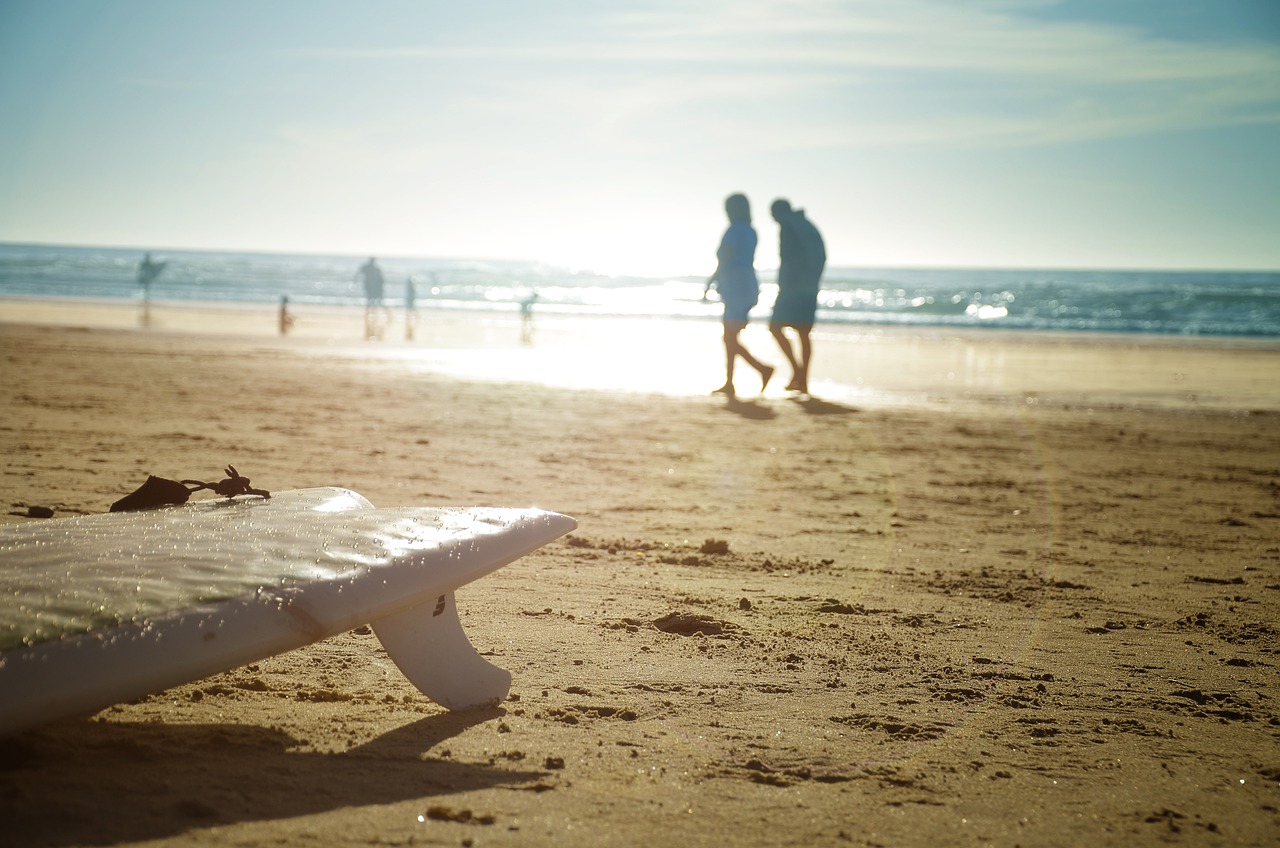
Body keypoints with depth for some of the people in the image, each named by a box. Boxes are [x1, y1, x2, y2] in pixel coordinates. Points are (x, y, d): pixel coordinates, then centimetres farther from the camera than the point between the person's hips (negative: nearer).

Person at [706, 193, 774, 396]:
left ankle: (763, 368, -14)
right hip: (747, 286, 9)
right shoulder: (750, 231, 13)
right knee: (729, 337, 11)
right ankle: (728, 383, 10)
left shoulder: (733, 231, -13)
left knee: (730, 338, -6)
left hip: (735, 288, -9)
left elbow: (724, 263, -15)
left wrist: (710, 282, -5)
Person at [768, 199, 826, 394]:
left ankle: (797, 370, -14)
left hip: (792, 288, -8)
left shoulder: (787, 226, -7)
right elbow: (822, 257, 18)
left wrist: (782, 286, -11)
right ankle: (803, 382, 4)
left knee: (776, 327, -3)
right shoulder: (809, 227, 18)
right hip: (810, 289, 8)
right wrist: (812, 282, 18)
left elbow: (786, 257, -15)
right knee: (803, 333, 6)